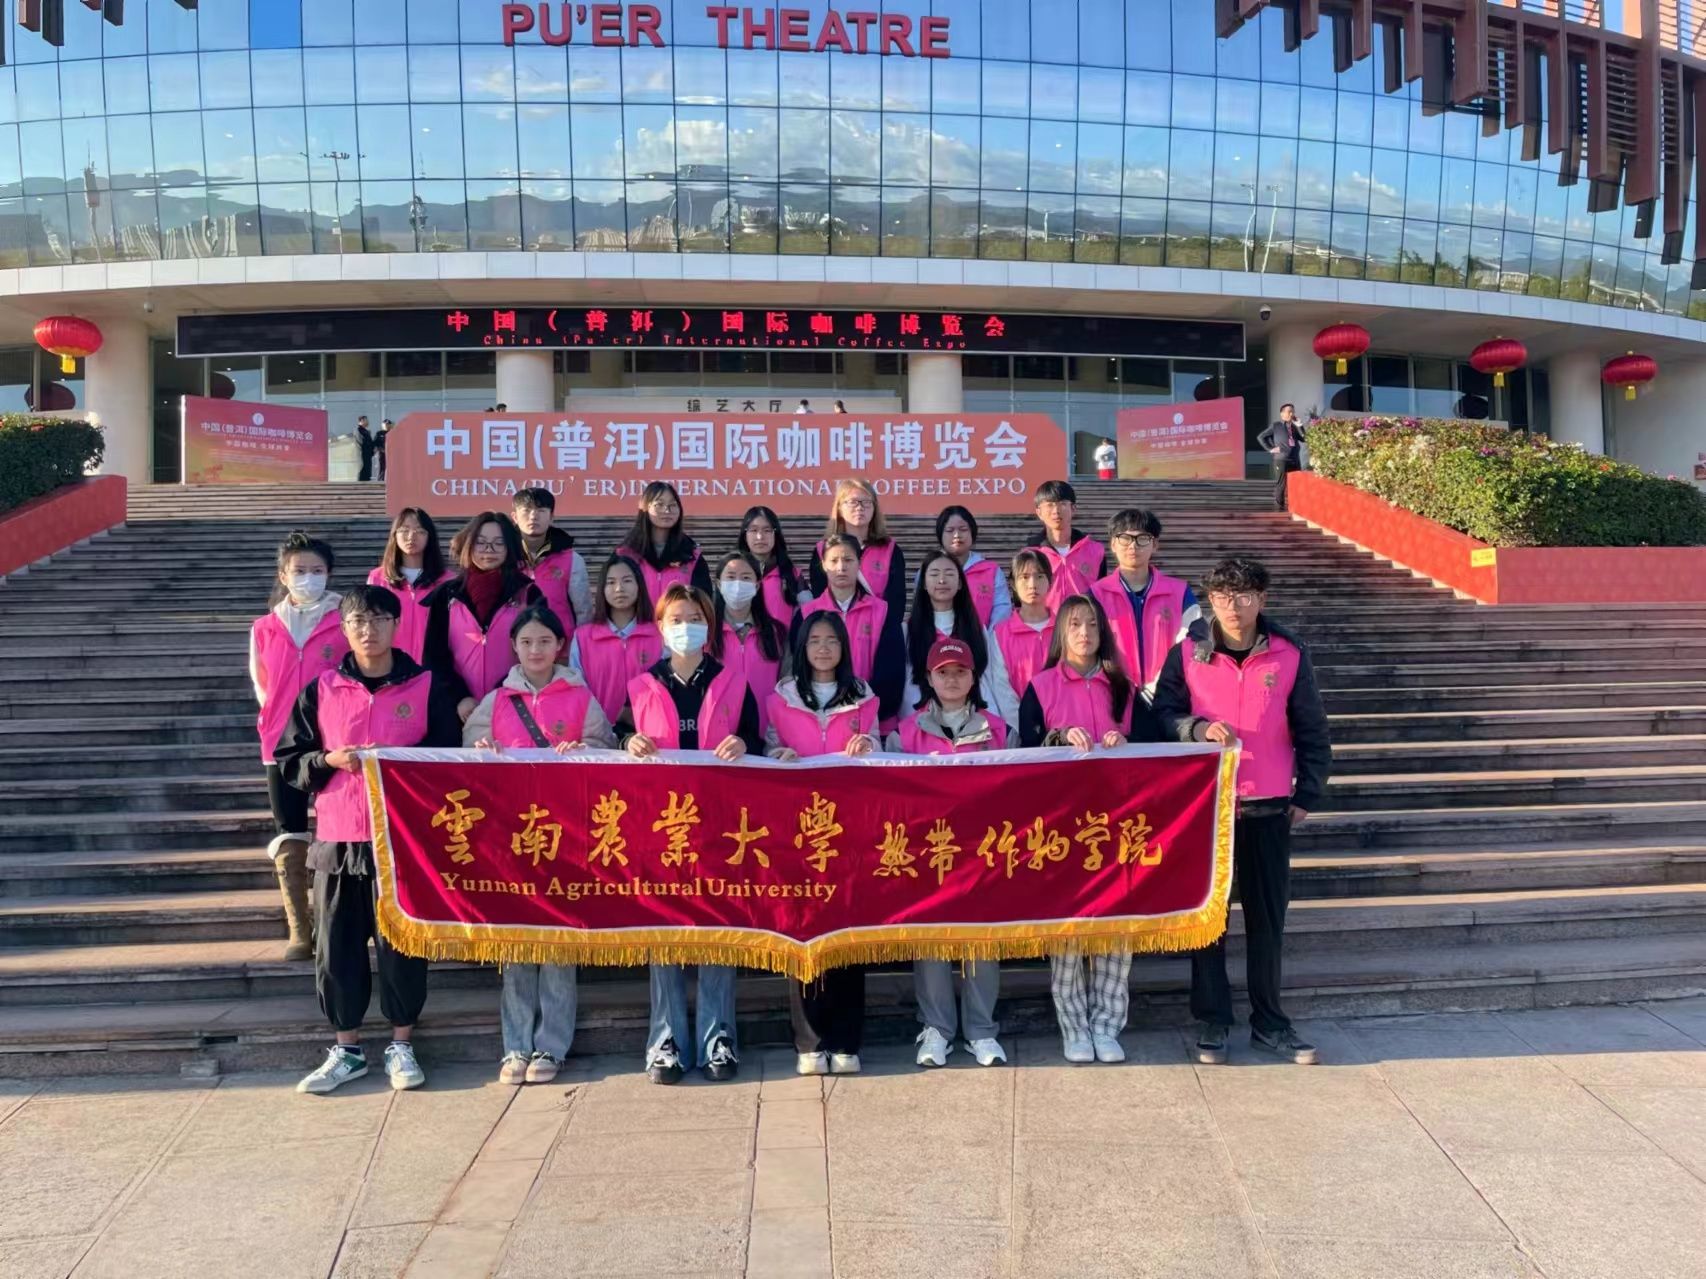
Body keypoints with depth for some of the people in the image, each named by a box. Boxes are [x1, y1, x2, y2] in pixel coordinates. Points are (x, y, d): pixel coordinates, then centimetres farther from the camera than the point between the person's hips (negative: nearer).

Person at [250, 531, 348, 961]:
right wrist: (279, 719, 13)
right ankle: (299, 931, 12)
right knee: (289, 836, 5)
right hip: (283, 744, 3)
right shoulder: (265, 628, 7)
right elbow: (261, 684, 19)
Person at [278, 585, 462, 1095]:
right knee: (336, 946, 7)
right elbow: (289, 760, 10)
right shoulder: (320, 690, 7)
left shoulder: (428, 687, 2)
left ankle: (402, 1044, 20)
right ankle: (347, 1049, 22)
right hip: (337, 839, 2)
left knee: (401, 942, 4)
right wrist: (330, 760, -9)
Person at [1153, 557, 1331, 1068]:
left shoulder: (1289, 655, -1)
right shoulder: (1187, 653, -2)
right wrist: (1200, 728, -18)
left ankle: (1268, 1022, 22)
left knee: (1268, 916, 8)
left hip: (1269, 808, 1)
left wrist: (1307, 795, 4)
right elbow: (1163, 713, 1)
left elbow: (1312, 731, 5)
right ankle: (1212, 1023, 17)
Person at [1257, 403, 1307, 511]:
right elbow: (1260, 437, 6)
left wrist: (1299, 426, -1)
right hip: (1281, 460, -5)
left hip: (1295, 460, 5)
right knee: (1280, 485, -4)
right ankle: (1279, 508, 3)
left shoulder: (1295, 427, 17)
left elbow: (1305, 439, 6)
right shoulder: (1275, 426, 6)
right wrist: (1270, 449, -1)